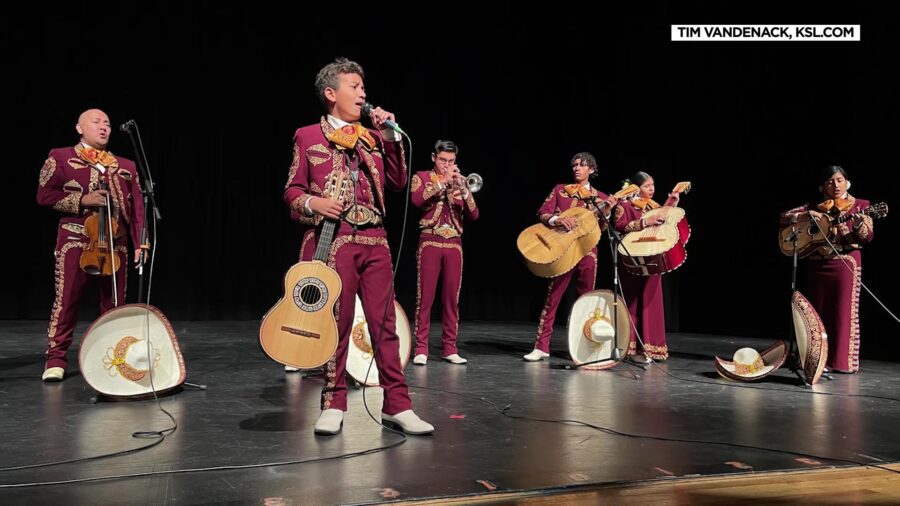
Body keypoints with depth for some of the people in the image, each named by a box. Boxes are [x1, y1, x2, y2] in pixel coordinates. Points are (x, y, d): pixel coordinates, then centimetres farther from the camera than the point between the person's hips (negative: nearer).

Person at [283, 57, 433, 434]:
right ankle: (333, 405, 13)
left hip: (374, 240, 3)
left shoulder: (373, 137, 17)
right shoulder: (308, 136, 8)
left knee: (384, 323, 2)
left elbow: (398, 183, 9)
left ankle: (396, 405, 7)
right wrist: (312, 202, -13)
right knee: (335, 323, 0)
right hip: (332, 239, -3)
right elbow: (292, 191, 7)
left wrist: (390, 138, 2)